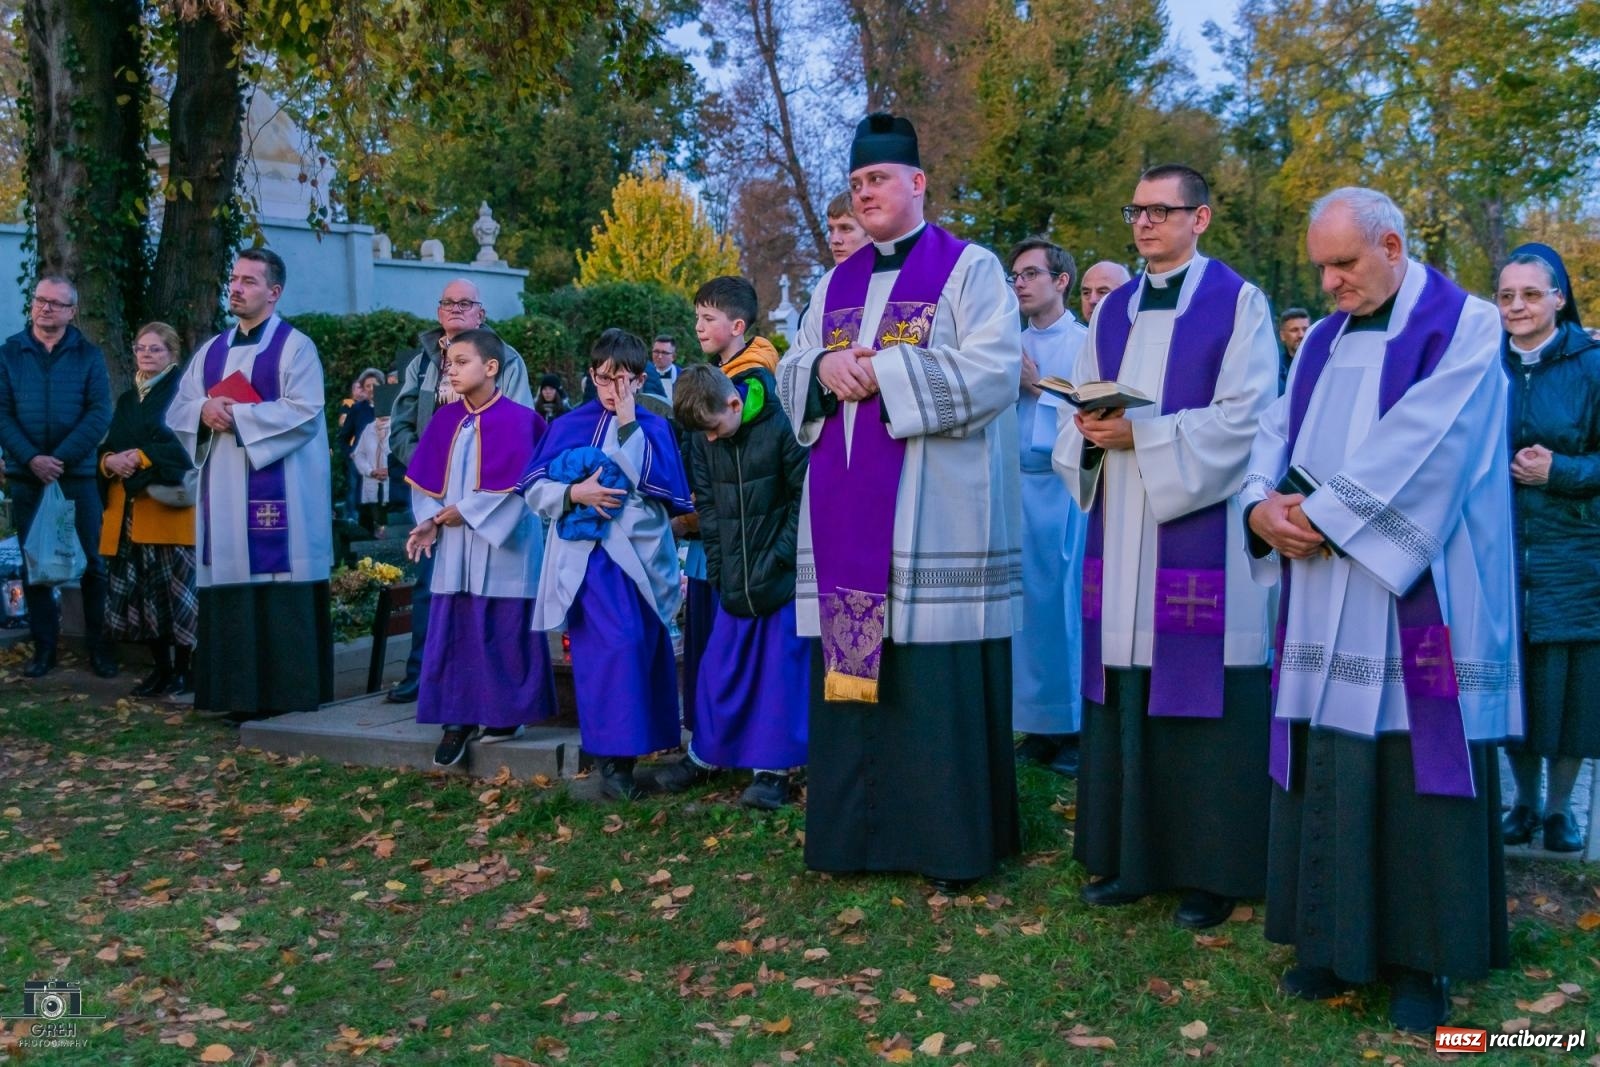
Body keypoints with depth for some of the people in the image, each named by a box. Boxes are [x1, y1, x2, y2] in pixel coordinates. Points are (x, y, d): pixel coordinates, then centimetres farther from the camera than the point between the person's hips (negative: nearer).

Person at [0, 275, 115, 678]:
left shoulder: (89, 354, 3)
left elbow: (100, 413, -6)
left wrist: (61, 458, -15)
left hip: (78, 474, -1)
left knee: (91, 562, 1)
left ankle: (99, 646, 9)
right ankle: (44, 647, 13)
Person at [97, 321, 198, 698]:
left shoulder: (182, 391, 0)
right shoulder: (127, 400, 21)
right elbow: (108, 446, 19)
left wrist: (140, 456, -16)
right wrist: (111, 461, -4)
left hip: (169, 505, -7)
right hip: (128, 509, 7)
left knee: (176, 589, -7)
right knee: (142, 590, 5)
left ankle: (184, 669, -2)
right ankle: (160, 668, 12)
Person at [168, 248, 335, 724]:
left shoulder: (295, 346, -2)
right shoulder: (212, 351, 18)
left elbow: (304, 412, -14)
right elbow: (178, 411, 15)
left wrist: (236, 414, -15)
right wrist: (204, 411, -8)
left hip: (278, 491, -6)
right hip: (224, 492, 6)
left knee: (279, 590, -6)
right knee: (231, 591, 5)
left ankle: (287, 692, -1)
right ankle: (240, 693, 10)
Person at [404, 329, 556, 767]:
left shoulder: (516, 419, -10)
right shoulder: (445, 419, 7)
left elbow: (514, 484, -15)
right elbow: (426, 478, 9)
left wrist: (465, 512, -12)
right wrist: (428, 521, -6)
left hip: (502, 544, -5)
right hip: (454, 544, 5)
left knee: (504, 630, 2)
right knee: (452, 631, 5)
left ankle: (508, 713, 15)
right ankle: (458, 718, 12)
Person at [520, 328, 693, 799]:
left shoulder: (654, 427, 6)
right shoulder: (569, 426, 6)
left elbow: (656, 483, -11)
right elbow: (533, 489, 4)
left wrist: (629, 424, -12)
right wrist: (574, 494, -14)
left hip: (642, 553, 2)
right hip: (590, 555, -2)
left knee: (643, 646, 4)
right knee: (616, 644, -15)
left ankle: (639, 743, 19)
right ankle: (612, 756, -6)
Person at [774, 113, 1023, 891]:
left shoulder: (970, 268, 1)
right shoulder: (837, 283, 19)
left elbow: (994, 373, -12)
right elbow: (790, 376, 17)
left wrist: (882, 372, -15)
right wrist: (825, 371, -6)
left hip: (933, 520, -6)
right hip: (845, 514, 6)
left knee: (936, 684, -4)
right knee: (850, 673, 8)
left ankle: (949, 842, 6)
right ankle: (854, 831, 18)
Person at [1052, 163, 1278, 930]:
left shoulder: (1238, 303, -1)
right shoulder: (1113, 310, 16)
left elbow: (1245, 417, -11)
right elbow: (1083, 407, 16)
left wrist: (1140, 435, -16)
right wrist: (1092, 430, -7)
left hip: (1203, 531, -5)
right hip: (1120, 533, 5)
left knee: (1199, 703, -2)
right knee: (1124, 693, 7)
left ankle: (1211, 871, 9)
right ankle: (1131, 857, 18)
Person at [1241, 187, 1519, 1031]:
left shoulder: (1464, 327, -3)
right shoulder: (1323, 339, 17)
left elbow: (1417, 444, -16)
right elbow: (1276, 432, 10)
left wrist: (1321, 511, -15)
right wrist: (1262, 504, -10)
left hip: (1414, 597, -5)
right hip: (1324, 597, 6)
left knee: (1414, 766, -2)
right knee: (1329, 768, 6)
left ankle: (1420, 957, 10)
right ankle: (1336, 939, 17)